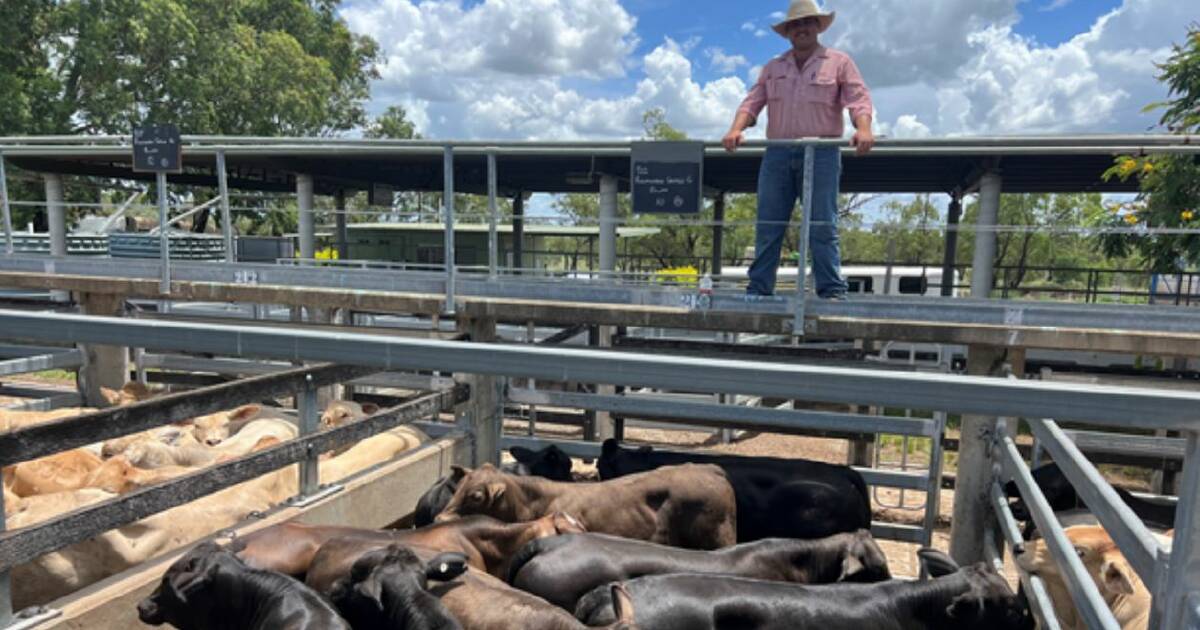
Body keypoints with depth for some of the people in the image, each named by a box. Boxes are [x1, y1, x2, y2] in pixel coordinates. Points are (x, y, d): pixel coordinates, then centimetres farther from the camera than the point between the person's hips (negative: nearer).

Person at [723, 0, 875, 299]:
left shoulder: (839, 62, 8)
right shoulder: (773, 68, 18)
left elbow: (859, 99, -3)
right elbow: (752, 102, 9)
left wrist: (863, 129, -23)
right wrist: (736, 129, -11)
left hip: (821, 153, -3)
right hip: (778, 153, 3)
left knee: (823, 227, -5)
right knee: (767, 226, 1)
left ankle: (832, 292, -3)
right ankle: (758, 289, 5)